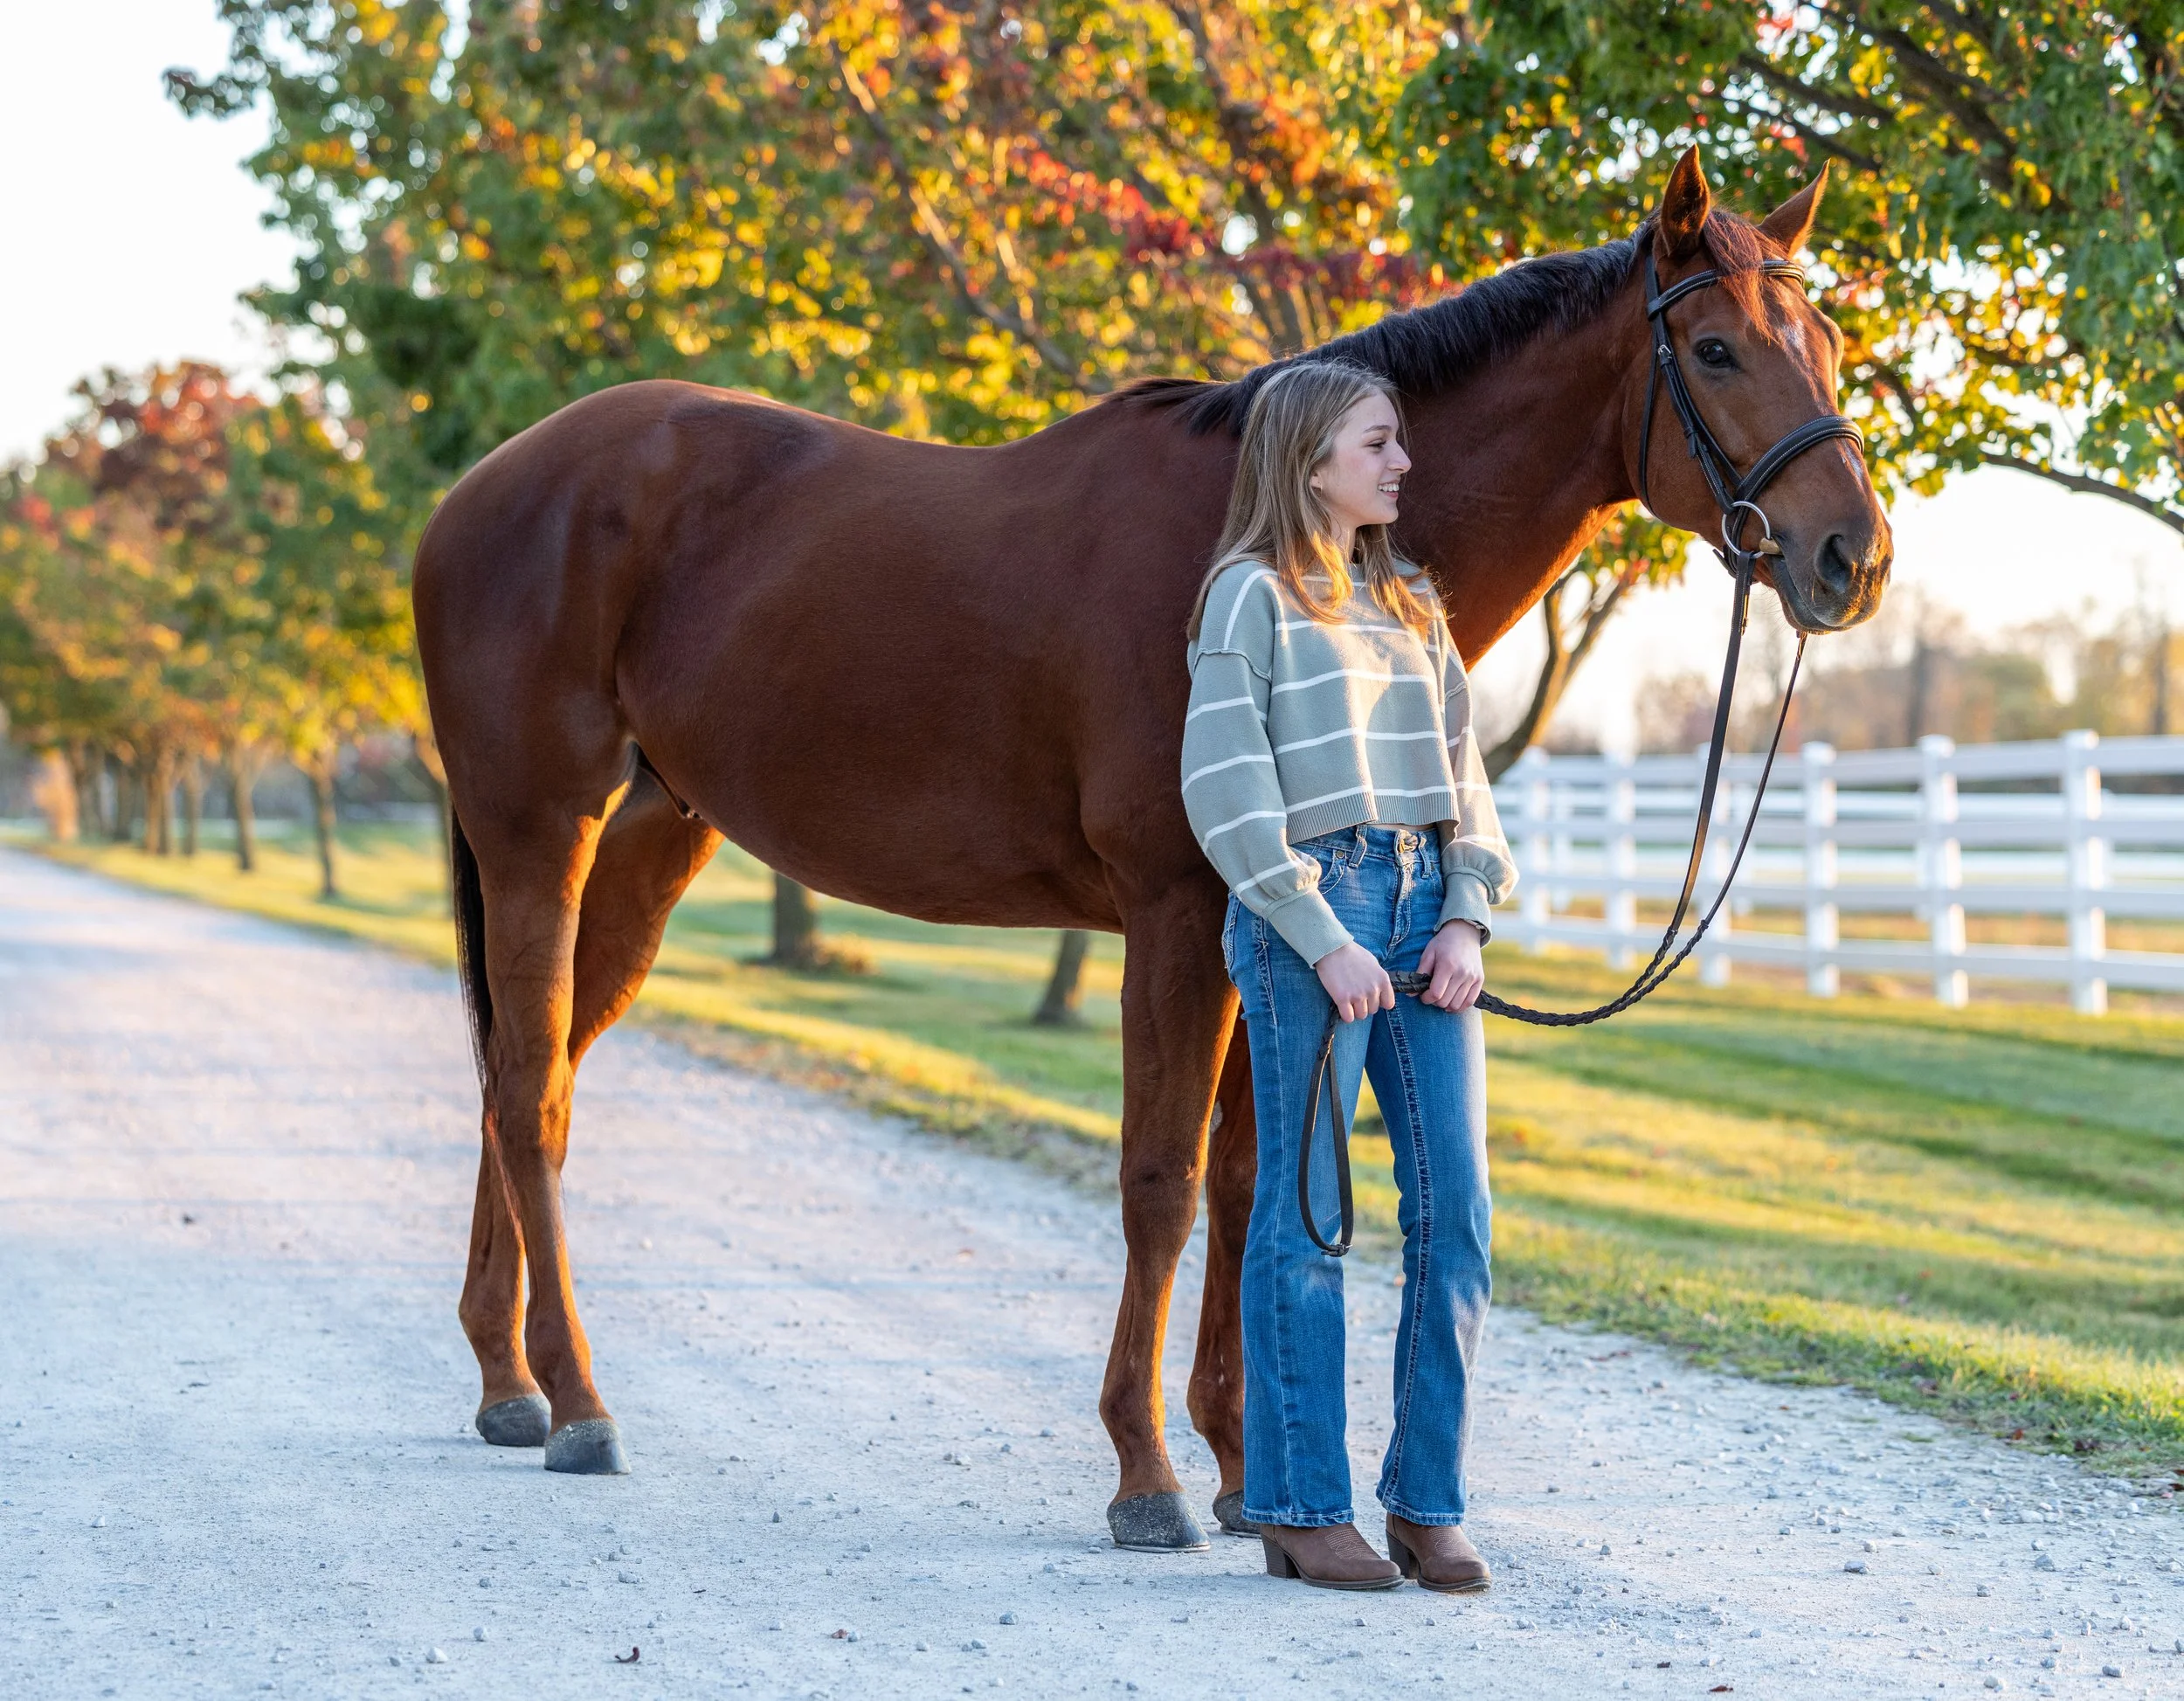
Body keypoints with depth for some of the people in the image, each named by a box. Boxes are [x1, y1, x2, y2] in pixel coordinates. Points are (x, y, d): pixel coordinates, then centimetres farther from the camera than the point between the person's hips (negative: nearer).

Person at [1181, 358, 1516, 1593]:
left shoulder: (1412, 603, 17)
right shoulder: (1253, 595, -3)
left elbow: (1462, 770, 16)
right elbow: (1228, 794, -10)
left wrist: (1469, 919, 0)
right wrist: (1324, 942, -15)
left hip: (1426, 905, 6)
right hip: (1309, 905, -6)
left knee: (1457, 1213, 2)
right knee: (1306, 1214, -2)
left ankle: (1430, 1503, 10)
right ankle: (1302, 1508, 6)